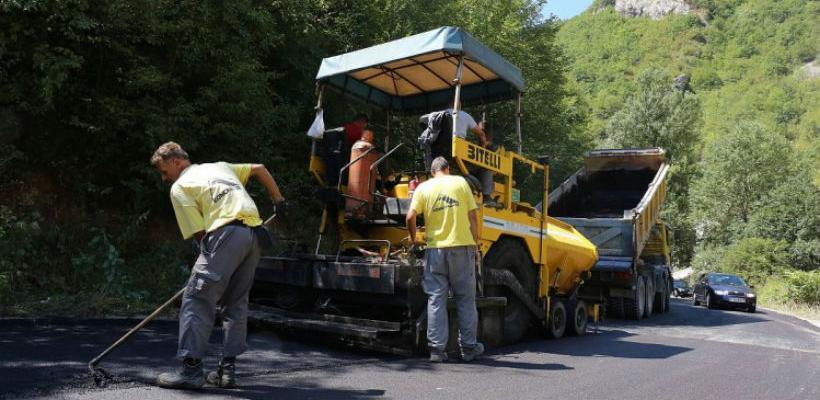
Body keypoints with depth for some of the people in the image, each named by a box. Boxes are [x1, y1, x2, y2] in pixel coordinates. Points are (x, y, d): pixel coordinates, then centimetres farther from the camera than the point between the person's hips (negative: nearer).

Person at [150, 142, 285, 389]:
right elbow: (259, 169, 29)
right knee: (236, 302, 14)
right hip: (254, 233, 7)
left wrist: (209, 254, 17)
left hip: (226, 234, -7)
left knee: (197, 299, -1)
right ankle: (228, 369, 16)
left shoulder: (179, 187, 11)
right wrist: (279, 201, 31)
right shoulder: (220, 166, 30)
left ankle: (191, 369, -4)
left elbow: (199, 232, 3)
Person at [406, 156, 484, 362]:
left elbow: (410, 217, -6)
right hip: (462, 246, 0)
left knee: (436, 299, 6)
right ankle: (468, 347, 17)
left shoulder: (423, 187, 5)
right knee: (466, 298, 10)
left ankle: (437, 349, 5)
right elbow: (472, 216, 2)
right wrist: (475, 242, 10)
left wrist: (413, 239, 10)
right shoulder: (460, 182, 4)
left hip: (435, 249, 0)